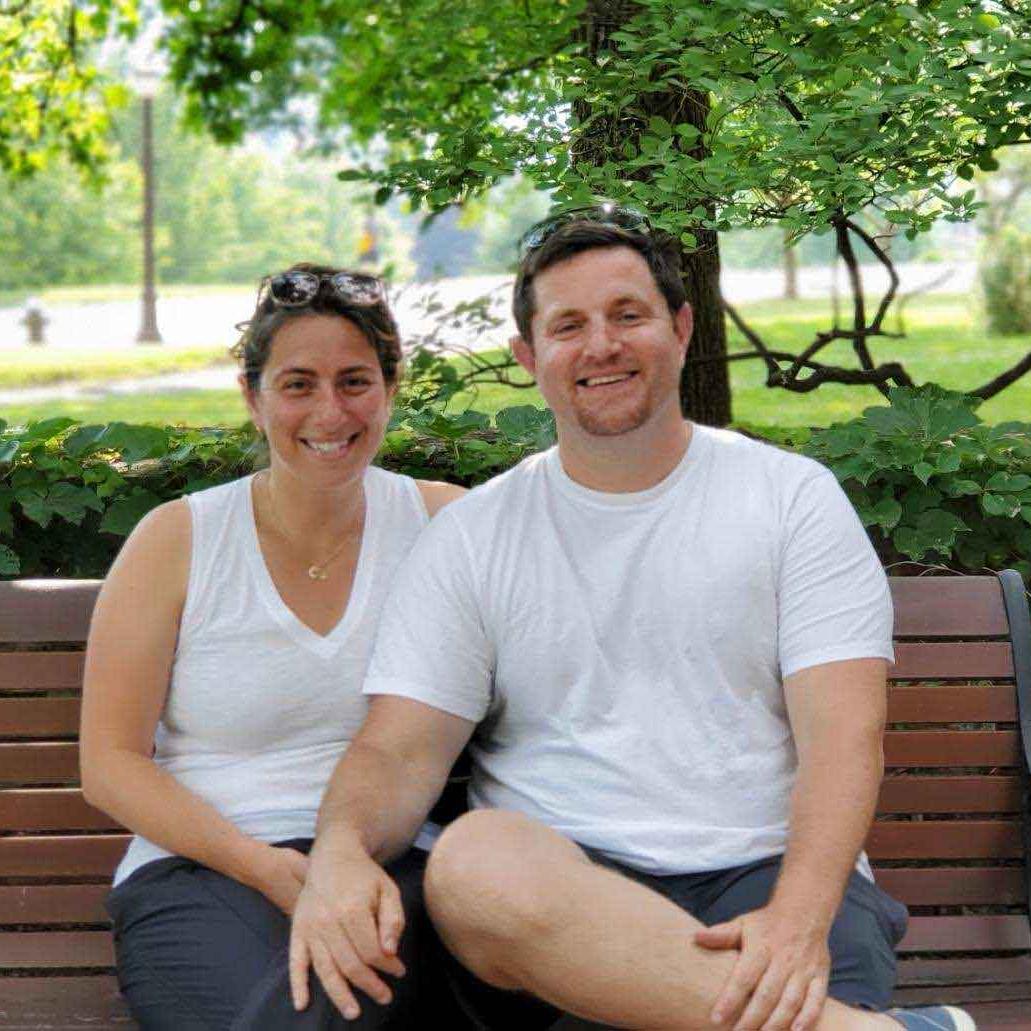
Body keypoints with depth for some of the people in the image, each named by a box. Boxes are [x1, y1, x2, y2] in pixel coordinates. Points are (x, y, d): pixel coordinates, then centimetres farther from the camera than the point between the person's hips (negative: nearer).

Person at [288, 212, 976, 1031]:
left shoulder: (792, 497, 9)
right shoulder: (472, 538, 13)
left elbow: (843, 738, -3)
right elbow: (398, 750, 4)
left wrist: (799, 917, -23)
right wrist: (341, 851, -22)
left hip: (765, 870, -3)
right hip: (559, 883, 4)